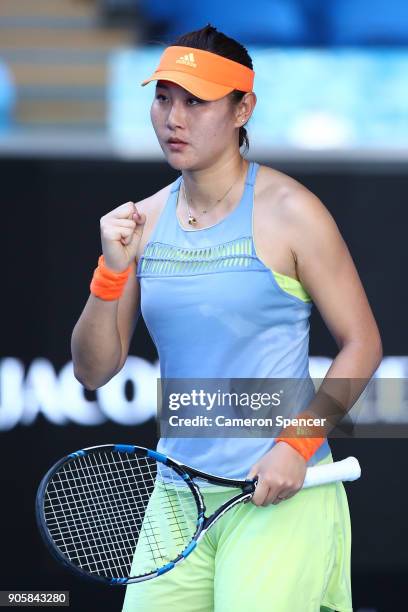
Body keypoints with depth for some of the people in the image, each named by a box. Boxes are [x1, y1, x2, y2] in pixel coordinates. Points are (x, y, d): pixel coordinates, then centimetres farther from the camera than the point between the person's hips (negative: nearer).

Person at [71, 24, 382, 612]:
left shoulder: (287, 211, -7)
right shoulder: (144, 221, 7)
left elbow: (361, 344, -4)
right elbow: (94, 371, 7)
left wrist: (297, 444, -15)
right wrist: (112, 272, -9)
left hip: (280, 497, -5)